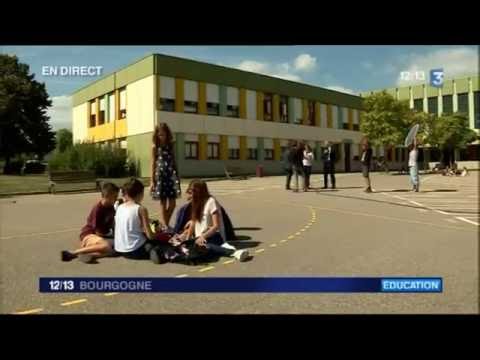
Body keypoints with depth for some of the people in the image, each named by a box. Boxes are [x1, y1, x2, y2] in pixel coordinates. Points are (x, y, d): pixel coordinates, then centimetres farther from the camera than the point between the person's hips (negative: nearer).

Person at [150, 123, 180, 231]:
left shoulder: (170, 145, 11)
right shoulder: (155, 147, 2)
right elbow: (153, 163, 1)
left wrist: (176, 175, 12)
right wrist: (152, 181, -3)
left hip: (171, 174, 3)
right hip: (160, 174, -3)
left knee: (172, 203, 1)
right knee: (163, 203, 2)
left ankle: (167, 223, 21)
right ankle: (165, 226, 10)